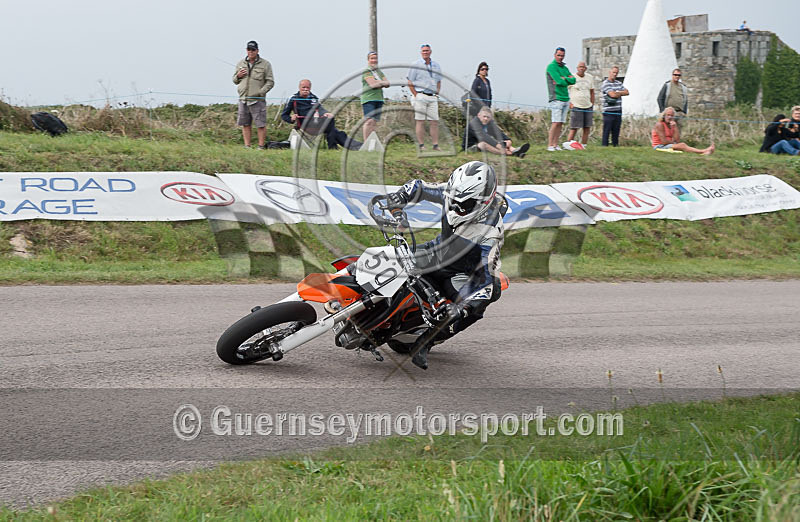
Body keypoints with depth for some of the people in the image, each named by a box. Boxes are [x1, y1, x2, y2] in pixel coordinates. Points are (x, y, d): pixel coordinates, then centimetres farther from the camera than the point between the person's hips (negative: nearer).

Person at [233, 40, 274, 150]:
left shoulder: (265, 64, 1)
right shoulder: (241, 63, 14)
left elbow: (270, 82, -2)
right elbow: (235, 80, 21)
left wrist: (260, 92, -14)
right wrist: (238, 76, -3)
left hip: (257, 100, -4)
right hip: (243, 99, 4)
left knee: (261, 124, -5)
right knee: (245, 124, 7)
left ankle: (261, 146, 3)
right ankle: (247, 146, 13)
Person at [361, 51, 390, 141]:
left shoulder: (379, 72, 19)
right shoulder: (366, 71, -2)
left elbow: (388, 84, 10)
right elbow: (372, 83, -15)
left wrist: (378, 83, -7)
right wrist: (383, 82, -1)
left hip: (379, 99, 7)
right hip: (368, 99, -7)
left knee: (375, 122, 4)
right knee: (369, 121, -16)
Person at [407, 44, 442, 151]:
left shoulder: (436, 66, 14)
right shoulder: (415, 65, 0)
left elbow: (439, 82, 23)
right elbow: (410, 83, -2)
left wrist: (436, 94, 11)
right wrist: (416, 96, -8)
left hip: (433, 98, 5)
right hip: (420, 96, -4)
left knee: (434, 122, 1)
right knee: (420, 121, -5)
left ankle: (435, 145, 3)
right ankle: (421, 146, -3)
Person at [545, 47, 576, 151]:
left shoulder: (565, 68, 19)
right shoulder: (551, 66, -5)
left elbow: (573, 81, 7)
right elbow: (560, 82, -17)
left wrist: (564, 78, -7)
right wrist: (568, 79, 0)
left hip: (565, 98, 7)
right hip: (556, 98, -7)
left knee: (560, 123, 4)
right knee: (555, 123, -12)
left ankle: (555, 145, 5)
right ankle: (550, 145, -12)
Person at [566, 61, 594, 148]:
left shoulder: (590, 78, 12)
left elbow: (592, 93, 18)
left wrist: (592, 106, 14)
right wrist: (569, 103, -10)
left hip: (588, 107, 5)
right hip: (576, 107, -5)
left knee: (587, 128, 1)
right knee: (574, 128, -10)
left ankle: (583, 146, 6)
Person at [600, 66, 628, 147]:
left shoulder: (619, 83, 17)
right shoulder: (605, 84, -6)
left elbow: (626, 92, 9)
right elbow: (612, 94, -17)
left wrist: (617, 93, -5)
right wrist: (621, 93, 2)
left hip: (618, 111, 6)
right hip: (609, 112, -6)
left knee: (616, 131, 8)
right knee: (607, 130, -5)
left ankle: (615, 145, 12)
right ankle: (604, 145, -3)